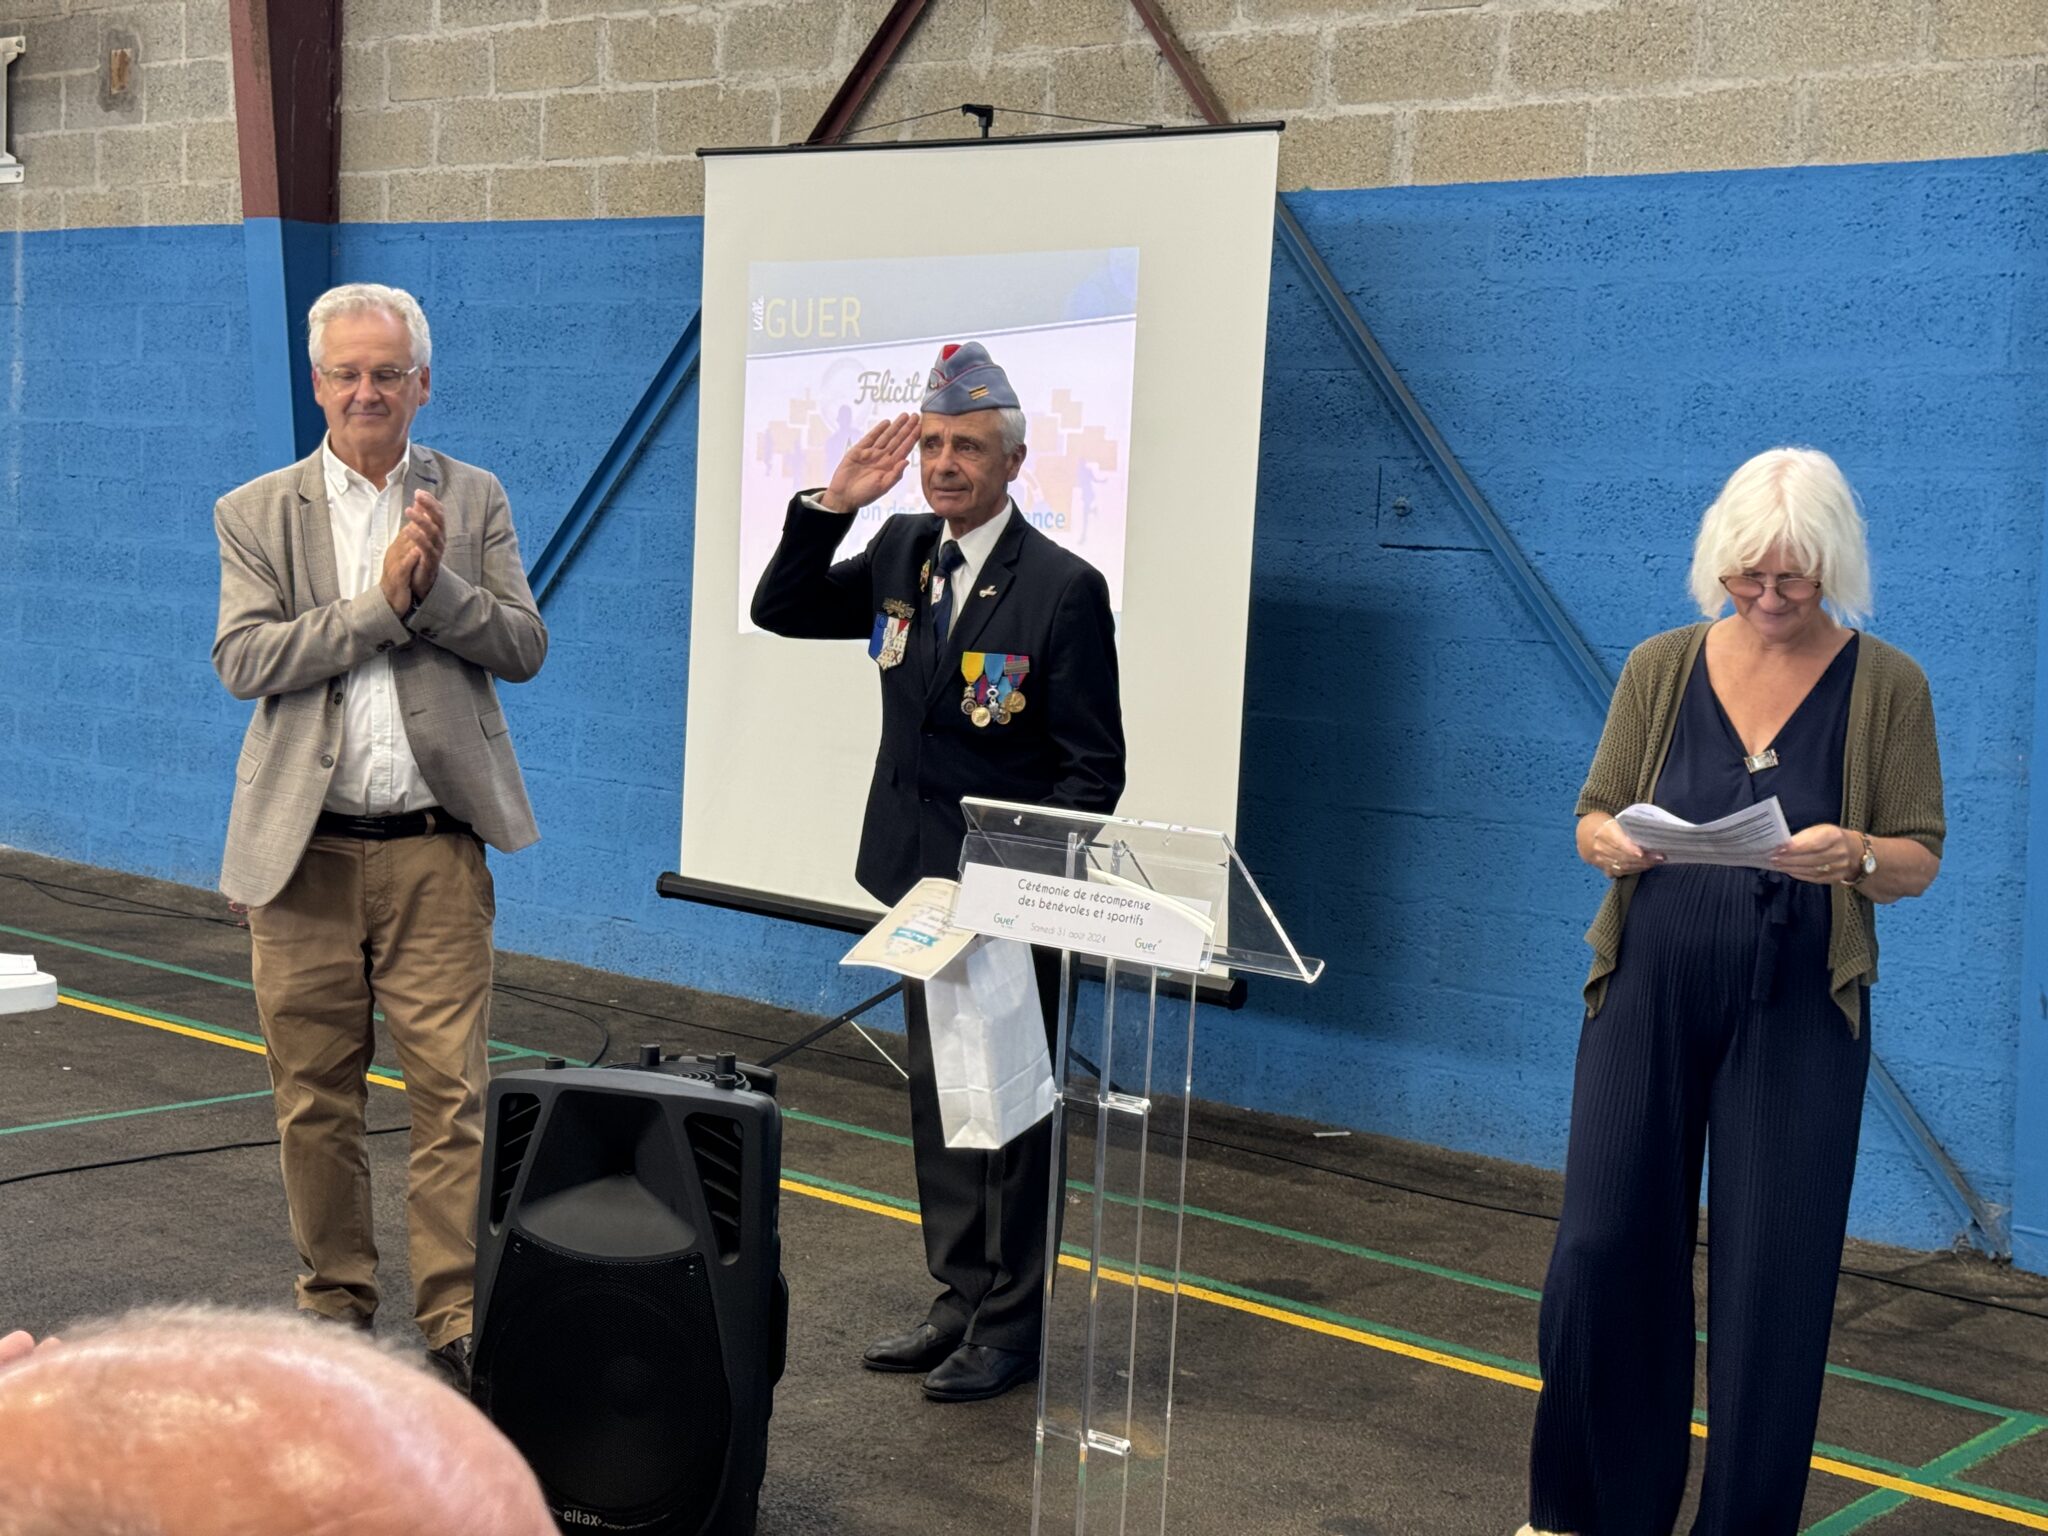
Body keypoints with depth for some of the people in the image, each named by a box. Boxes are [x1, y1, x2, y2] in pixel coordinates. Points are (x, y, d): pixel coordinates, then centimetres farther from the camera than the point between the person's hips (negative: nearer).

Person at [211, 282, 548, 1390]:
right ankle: (335, 1297, 24)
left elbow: (523, 646, 1)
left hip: (434, 848, 0)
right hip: (302, 849, 1)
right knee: (313, 1096, 9)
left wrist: (435, 585, -15)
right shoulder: (255, 514, 6)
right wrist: (378, 601, -14)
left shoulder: (473, 501, 7)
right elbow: (243, 659, -7)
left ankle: (457, 1319, 4)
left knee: (452, 1092, -3)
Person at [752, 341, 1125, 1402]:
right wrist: (833, 504, -4)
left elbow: (1095, 768, -12)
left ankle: (1011, 1325, 13)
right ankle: (960, 1298, 27)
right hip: (918, 879, 7)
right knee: (936, 1098, 15)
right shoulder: (902, 554, 6)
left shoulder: (1063, 588, -13)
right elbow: (778, 611, 8)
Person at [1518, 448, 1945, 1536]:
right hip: (1651, 993, 2)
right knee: (1604, 1246, 1)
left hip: (1797, 1009, -1)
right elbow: (1593, 814, 8)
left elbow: (1920, 860, 0)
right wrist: (1608, 842, -16)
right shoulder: (1661, 668, 5)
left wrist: (1857, 857, -22)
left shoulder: (1886, 685, 0)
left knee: (1773, 1273, 1)